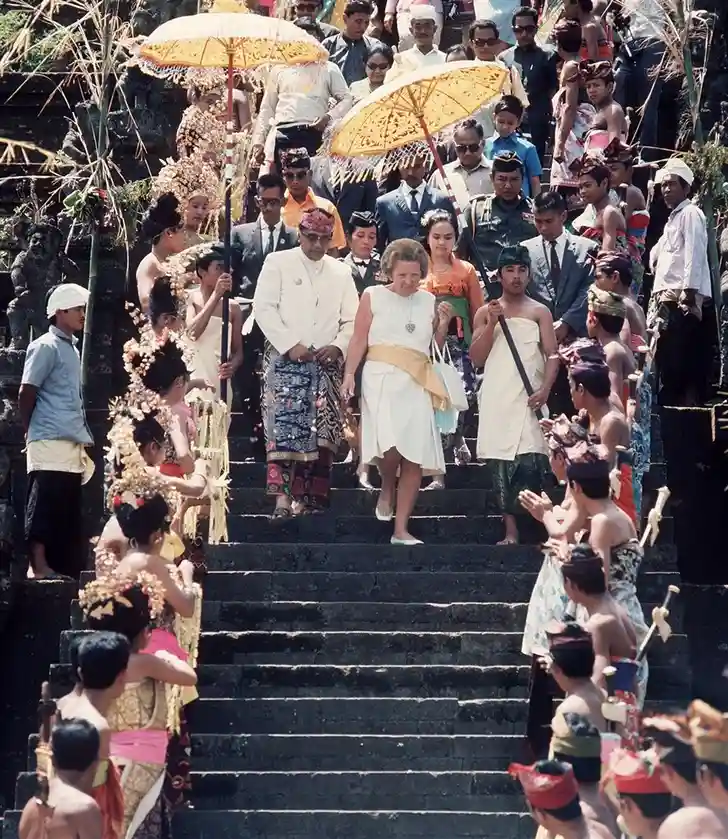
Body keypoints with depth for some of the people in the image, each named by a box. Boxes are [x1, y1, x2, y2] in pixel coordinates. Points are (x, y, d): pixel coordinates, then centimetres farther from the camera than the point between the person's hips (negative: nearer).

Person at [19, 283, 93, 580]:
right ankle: (39, 568, -12)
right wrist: (32, 433, -2)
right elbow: (26, 394, -8)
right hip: (50, 444, -8)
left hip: (72, 444, 8)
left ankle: (63, 568, 8)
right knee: (44, 506, -10)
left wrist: (83, 441, 14)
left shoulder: (72, 349, 20)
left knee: (68, 510, 6)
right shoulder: (45, 346, -6)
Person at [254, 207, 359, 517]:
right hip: (285, 359, -3)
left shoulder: (341, 272, 16)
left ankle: (307, 497, -1)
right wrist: (290, 345, -13)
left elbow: (352, 320, 12)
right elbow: (264, 308, -4)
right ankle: (282, 496, -19)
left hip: (326, 363, 3)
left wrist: (338, 346, -7)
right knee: (285, 425, -14)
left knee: (320, 432, -4)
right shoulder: (278, 263, 5)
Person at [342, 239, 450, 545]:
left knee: (415, 457, -3)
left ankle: (401, 529, 3)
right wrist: (349, 374, -9)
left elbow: (435, 345, 19)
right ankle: (387, 490, 9)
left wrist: (444, 324, 1)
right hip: (381, 378, -4)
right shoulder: (373, 296, 5)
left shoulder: (428, 301, 14)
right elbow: (359, 339, 2)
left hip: (417, 384, 4)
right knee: (389, 444, -25)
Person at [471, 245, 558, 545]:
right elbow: (476, 358, 6)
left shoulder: (539, 312, 10)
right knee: (501, 465, -1)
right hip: (496, 399, 2)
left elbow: (552, 355, 3)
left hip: (528, 398, -2)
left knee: (530, 462, -15)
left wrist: (545, 389, -13)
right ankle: (510, 532, 2)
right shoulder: (486, 313, 13)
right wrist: (492, 324, -6)